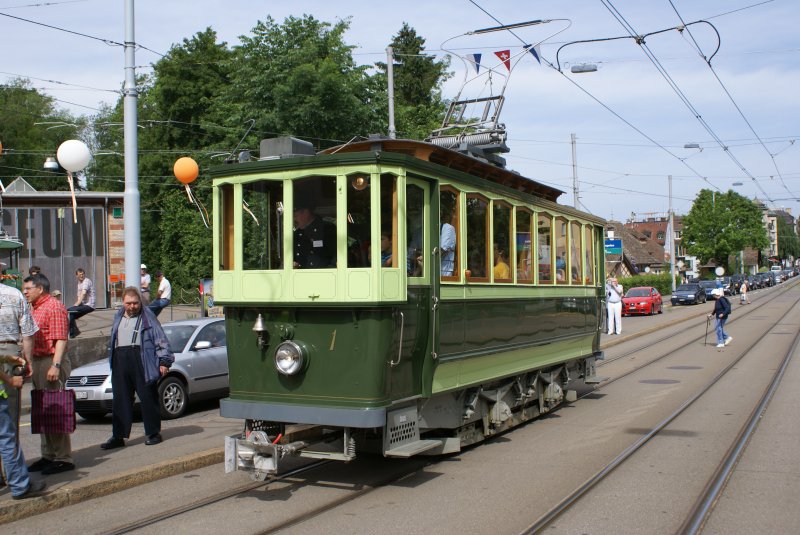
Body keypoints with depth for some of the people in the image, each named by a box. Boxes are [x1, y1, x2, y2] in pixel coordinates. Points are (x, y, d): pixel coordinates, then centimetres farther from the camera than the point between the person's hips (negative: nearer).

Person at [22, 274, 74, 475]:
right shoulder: (35, 308, 19)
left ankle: (63, 458, -4)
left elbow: (61, 339, -17)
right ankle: (48, 456, 21)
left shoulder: (54, 307, -10)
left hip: (51, 362, -10)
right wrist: (30, 364, 19)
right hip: (37, 362, 10)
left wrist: (55, 365, -24)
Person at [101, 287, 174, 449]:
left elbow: (161, 339, 0)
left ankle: (154, 433, 9)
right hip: (120, 362, 5)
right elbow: (112, 341, 23)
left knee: (148, 398, -1)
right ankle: (118, 437, 8)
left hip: (142, 362, -5)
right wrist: (111, 360, 16)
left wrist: (164, 361, -7)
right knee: (120, 400, 4)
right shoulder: (118, 317, 20)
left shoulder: (147, 317, 3)